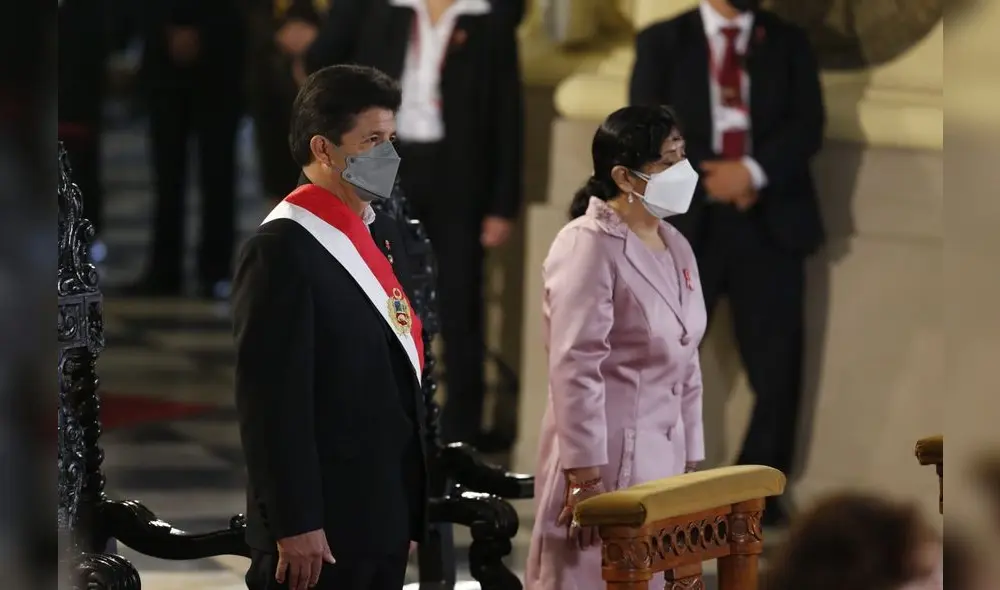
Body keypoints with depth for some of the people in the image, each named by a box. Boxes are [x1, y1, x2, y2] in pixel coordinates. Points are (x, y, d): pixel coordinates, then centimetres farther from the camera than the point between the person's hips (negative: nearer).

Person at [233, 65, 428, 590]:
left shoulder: (382, 235, 14)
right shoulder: (281, 250, -14)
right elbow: (271, 403, -18)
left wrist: (411, 507, 16)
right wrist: (295, 526, -21)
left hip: (386, 519, 9)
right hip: (320, 531, -8)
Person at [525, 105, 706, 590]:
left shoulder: (676, 248, 12)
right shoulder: (588, 247, -13)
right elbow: (576, 370, -18)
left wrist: (690, 462, 15)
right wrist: (585, 480, -20)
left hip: (663, 463, 8)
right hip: (605, 463, -8)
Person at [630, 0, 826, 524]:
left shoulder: (788, 44, 11)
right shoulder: (663, 42, 7)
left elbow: (807, 127, 0)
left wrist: (754, 171, -15)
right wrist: (708, 178, -13)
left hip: (769, 221, 2)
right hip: (686, 218, -2)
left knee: (777, 366, 1)